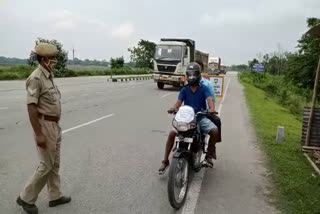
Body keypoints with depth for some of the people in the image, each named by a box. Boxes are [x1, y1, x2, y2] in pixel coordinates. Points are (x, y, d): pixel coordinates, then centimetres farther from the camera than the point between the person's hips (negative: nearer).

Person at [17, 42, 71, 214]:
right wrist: (38, 134, -24)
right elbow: (31, 107, -22)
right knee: (47, 165, -1)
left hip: (54, 125, 9)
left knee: (55, 163, 15)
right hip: (44, 126, -9)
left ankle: (55, 196, 28)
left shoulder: (49, 76, 11)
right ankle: (26, 198, 19)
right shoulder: (35, 78, -19)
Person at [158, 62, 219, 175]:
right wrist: (174, 108, -30)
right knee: (172, 133, -21)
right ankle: (165, 161, -8)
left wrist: (212, 108, -39)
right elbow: (178, 103, -6)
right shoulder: (184, 90, 6)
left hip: (201, 117, -1)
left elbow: (209, 100, -16)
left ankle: (209, 155, 0)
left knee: (215, 131, -27)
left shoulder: (204, 88, 1)